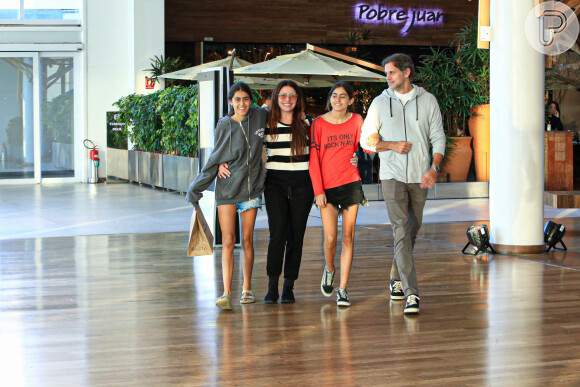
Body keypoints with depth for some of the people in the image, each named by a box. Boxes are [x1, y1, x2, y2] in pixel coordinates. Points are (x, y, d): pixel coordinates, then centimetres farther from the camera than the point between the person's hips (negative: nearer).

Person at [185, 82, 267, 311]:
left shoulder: (260, 116, 1)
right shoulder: (224, 126, -4)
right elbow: (215, 160, 2)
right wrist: (196, 189, 3)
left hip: (252, 189, 2)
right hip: (227, 190, -2)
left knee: (247, 240, 7)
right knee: (228, 240, -7)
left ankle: (247, 289, 18)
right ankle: (226, 293, -10)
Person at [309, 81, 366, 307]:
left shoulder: (356, 121, 6)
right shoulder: (319, 124, 0)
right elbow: (313, 159, -1)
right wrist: (318, 191, -6)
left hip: (351, 184, 1)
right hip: (327, 187, -1)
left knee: (348, 237, -1)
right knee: (330, 237, -7)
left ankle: (342, 289, 4)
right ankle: (329, 269, 26)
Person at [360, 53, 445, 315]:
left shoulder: (427, 101, 6)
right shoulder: (380, 103, 6)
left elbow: (438, 138, 5)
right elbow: (366, 139, 8)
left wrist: (434, 168, -10)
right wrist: (392, 145, -10)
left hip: (419, 176, 2)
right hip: (392, 175, -2)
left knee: (412, 230, 10)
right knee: (401, 231, -13)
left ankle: (397, 279, 32)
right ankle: (411, 293, -19)